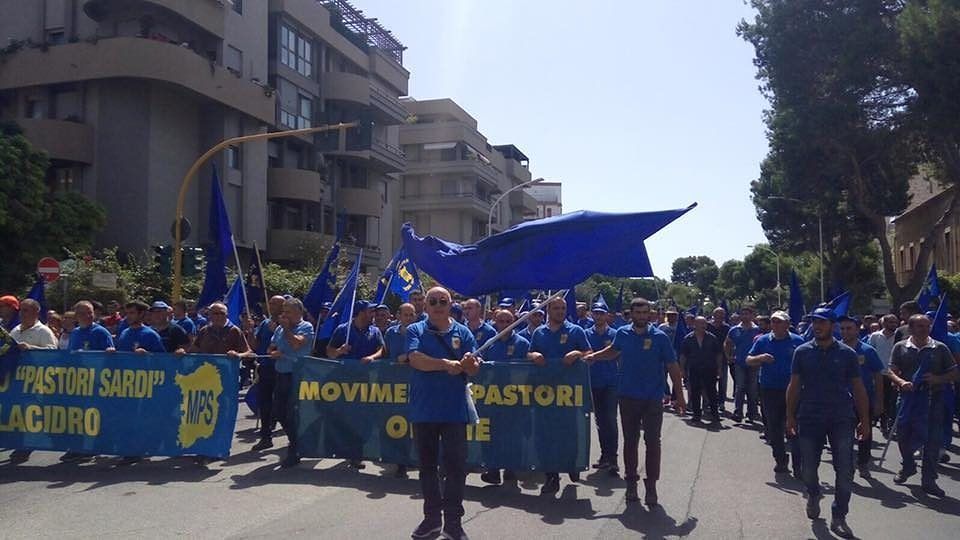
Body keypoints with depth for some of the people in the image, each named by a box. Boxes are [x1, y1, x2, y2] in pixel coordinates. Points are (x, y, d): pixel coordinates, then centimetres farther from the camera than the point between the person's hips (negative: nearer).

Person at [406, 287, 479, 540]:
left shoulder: (462, 332, 4)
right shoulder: (415, 331, 2)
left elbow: (475, 370, -2)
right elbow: (415, 359, -15)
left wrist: (468, 364, -25)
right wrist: (448, 364, -22)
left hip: (454, 409, -1)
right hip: (423, 409, 1)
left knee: (456, 466, -1)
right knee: (427, 465, 11)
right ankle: (432, 517, 24)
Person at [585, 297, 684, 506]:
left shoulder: (660, 337, -7)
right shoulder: (623, 333, 2)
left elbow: (673, 368, -3)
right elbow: (613, 350, 24)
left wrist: (679, 396, -4)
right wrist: (592, 357, 13)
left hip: (653, 399, -2)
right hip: (628, 397, 3)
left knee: (652, 442, 0)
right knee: (630, 441, 10)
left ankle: (651, 485, 10)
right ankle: (631, 482, 21)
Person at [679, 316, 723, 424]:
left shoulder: (712, 338, 3)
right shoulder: (688, 339, 2)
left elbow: (719, 354, 7)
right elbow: (683, 356, 6)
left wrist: (719, 368, 3)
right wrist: (682, 369, 3)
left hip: (710, 369, 0)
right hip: (694, 370, 1)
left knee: (711, 392, 1)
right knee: (694, 393, 4)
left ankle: (714, 414, 9)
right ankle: (696, 414, 14)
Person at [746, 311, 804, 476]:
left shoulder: (798, 341, 1)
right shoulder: (763, 341, 6)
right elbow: (748, 360, 7)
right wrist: (761, 358, -13)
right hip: (769, 391, 3)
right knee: (774, 428, 10)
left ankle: (798, 465, 2)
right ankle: (780, 461, 23)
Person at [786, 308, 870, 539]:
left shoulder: (847, 353, 0)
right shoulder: (802, 352, 1)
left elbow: (858, 388, 4)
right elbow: (794, 386, 5)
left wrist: (865, 420, 3)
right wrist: (790, 417, 3)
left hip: (842, 419, -1)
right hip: (809, 418, 1)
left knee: (845, 471, -2)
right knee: (809, 468, 10)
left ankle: (838, 518, 11)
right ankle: (813, 495, 41)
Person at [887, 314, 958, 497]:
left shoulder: (940, 348, 3)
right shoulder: (900, 347, 3)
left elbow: (954, 373, 5)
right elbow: (891, 371, 0)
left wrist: (937, 379, -14)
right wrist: (901, 382, -21)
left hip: (933, 398, -1)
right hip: (908, 397, 1)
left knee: (933, 440, 0)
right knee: (903, 435, 8)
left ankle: (928, 480, 12)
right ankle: (908, 466, 36)